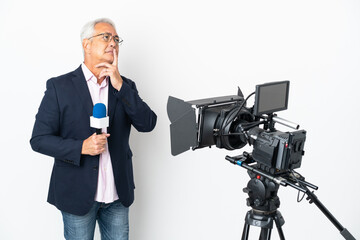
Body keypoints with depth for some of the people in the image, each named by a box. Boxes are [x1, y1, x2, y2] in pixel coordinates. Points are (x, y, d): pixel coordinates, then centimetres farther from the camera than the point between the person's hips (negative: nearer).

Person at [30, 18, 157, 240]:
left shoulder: (125, 86, 5)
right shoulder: (59, 86, -6)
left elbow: (148, 124, -8)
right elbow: (39, 139, -7)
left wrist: (120, 86, -15)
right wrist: (81, 147, -22)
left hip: (118, 195, 3)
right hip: (78, 194, -3)